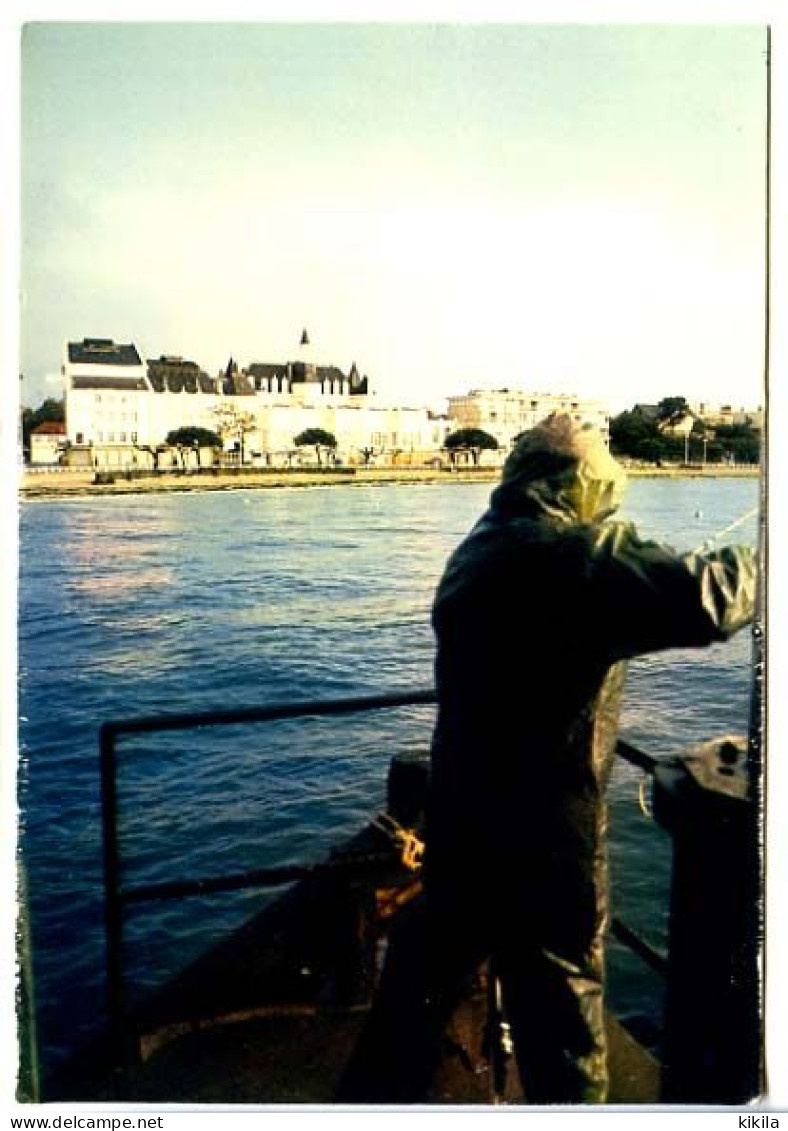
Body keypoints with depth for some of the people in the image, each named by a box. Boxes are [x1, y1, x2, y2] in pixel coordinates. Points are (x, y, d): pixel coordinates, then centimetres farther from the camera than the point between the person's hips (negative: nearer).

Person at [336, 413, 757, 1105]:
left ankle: (372, 1096, 43)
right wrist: (756, 562, -3)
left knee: (428, 970, 25)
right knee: (561, 997, 11)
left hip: (456, 812, 9)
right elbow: (705, 600, -24)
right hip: (543, 834, -8)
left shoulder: (474, 555, 8)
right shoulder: (580, 557, -19)